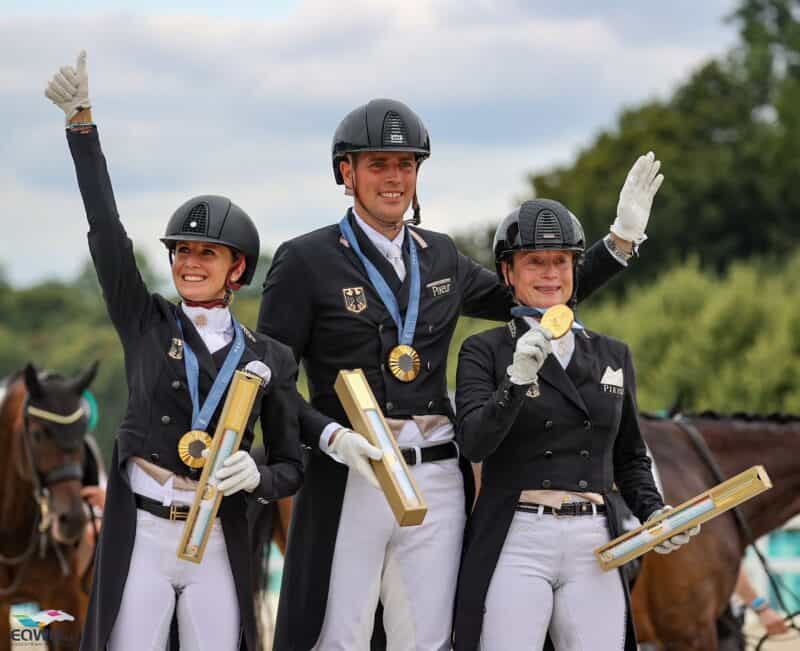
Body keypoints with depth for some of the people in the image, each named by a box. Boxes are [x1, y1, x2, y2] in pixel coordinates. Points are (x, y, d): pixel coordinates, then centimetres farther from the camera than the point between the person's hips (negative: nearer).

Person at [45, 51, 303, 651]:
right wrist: (83, 123, -19)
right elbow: (107, 231, -8)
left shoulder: (270, 359, 5)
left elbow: (291, 468, 7)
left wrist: (255, 477, -17)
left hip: (219, 543, 1)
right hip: (139, 536, -1)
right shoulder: (147, 324, 4)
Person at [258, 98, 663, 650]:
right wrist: (332, 437, -21)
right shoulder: (305, 262, -2)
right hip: (349, 480, -5)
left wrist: (623, 238, 15)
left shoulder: (440, 257, 14)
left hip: (438, 481, 5)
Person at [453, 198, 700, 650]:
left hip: (593, 549, 3)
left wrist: (654, 513, 2)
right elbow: (474, 442, -12)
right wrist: (518, 379, -26)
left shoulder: (613, 355, 13)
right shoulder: (484, 352, 2)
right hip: (515, 546, -3)